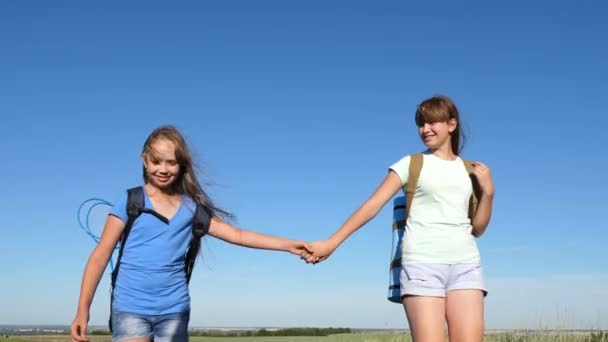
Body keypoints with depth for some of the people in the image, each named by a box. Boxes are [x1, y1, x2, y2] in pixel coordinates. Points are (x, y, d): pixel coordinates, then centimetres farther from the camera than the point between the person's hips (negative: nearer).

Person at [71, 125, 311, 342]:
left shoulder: (192, 207, 6)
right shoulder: (130, 202, -2)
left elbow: (236, 234, 3)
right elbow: (101, 254, -1)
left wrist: (288, 244, -4)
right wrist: (83, 310, -5)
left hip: (174, 310, 3)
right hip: (131, 307, -3)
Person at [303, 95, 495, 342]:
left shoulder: (469, 170, 15)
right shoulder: (411, 164, 6)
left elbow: (477, 229, 17)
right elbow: (373, 204, -3)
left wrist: (488, 191, 2)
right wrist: (332, 243, -11)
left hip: (465, 263, 3)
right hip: (422, 263, -3)